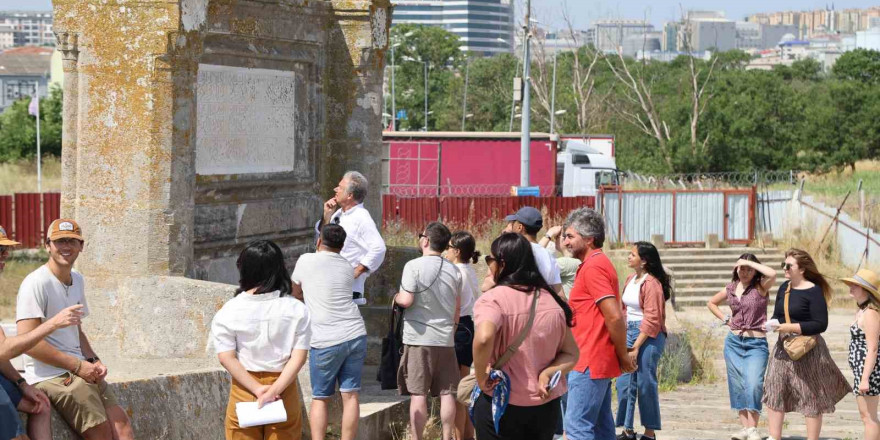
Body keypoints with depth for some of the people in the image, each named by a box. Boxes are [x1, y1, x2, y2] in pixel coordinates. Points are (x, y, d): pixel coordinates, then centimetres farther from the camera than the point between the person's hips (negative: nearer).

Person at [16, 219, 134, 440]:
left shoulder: (77, 280, 15)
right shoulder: (36, 283, -12)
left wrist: (93, 361, 7)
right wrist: (78, 366, -15)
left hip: (80, 370, 8)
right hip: (50, 375, -8)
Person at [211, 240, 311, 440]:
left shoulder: (229, 312, -6)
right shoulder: (296, 309, -4)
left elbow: (226, 357, -12)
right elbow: (299, 356, -11)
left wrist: (258, 389, -13)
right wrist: (274, 390, -15)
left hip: (244, 391, -1)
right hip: (284, 392, 1)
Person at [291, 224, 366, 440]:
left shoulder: (306, 261, 1)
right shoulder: (347, 268, 11)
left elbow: (296, 293, 17)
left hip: (326, 341, -3)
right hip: (356, 335, 3)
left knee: (320, 399, 5)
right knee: (350, 395, 4)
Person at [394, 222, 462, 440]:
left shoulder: (414, 266, -10)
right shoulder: (453, 270, 8)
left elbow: (406, 300, -18)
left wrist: (396, 297, 4)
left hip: (419, 338, -5)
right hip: (446, 339, 5)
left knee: (418, 393, -2)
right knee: (446, 393, 7)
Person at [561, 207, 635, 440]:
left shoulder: (592, 267, -16)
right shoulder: (599, 263, 16)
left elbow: (615, 317, -22)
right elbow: (614, 316, 22)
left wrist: (623, 356, -14)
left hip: (589, 363, -10)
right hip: (599, 361, 10)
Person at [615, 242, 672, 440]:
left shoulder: (652, 283, -13)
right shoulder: (631, 279, 11)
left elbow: (652, 319, -16)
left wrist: (636, 347, -17)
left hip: (648, 336, -8)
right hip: (629, 332, 8)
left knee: (645, 384, -2)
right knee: (624, 382, 6)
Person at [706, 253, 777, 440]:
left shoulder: (761, 287, -4)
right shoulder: (730, 289, 9)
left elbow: (772, 274, -27)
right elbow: (711, 303, 26)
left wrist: (750, 263, -16)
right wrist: (725, 318, 11)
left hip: (756, 343, -5)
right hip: (734, 342, 5)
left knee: (753, 384, -17)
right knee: (737, 386, 3)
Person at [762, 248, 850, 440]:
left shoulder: (814, 291, -13)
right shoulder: (784, 288, 9)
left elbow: (820, 324, -18)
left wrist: (790, 327, -21)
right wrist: (772, 324, -6)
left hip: (807, 351, -8)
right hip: (783, 347, 8)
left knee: (811, 398, 3)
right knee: (774, 394, 7)